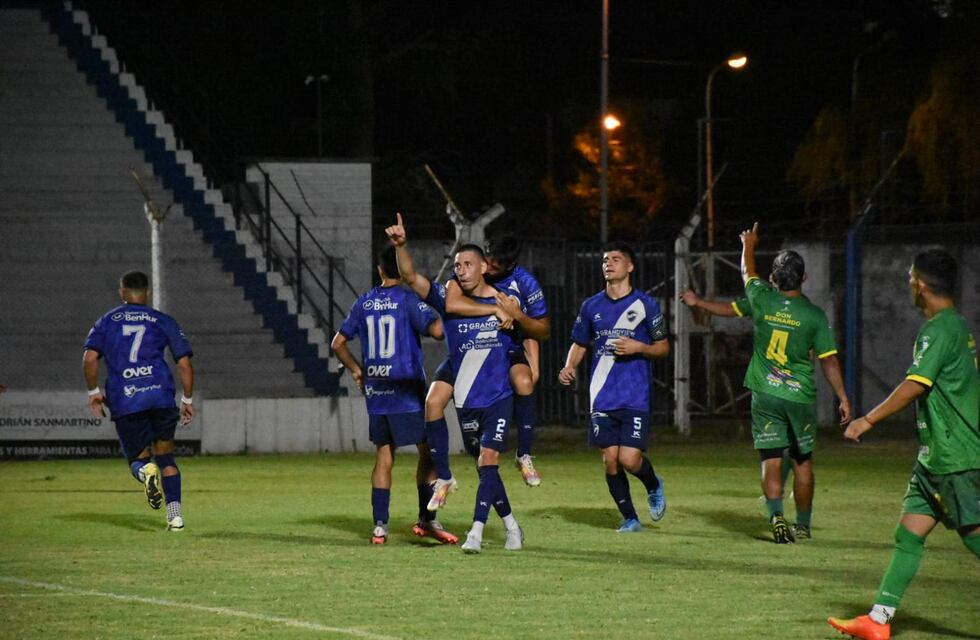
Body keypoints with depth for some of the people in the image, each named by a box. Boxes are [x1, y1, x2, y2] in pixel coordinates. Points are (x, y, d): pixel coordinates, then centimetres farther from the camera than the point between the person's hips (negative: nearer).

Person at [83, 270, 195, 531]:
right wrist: (187, 400, 16)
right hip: (161, 396, 0)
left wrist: (93, 392, 10)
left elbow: (90, 358, -1)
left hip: (124, 401, 0)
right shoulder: (163, 321, 12)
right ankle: (176, 515, 3)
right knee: (165, 455, 16)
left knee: (138, 459, 12)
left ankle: (146, 471, -26)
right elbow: (184, 363, 7)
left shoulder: (106, 322, 13)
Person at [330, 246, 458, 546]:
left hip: (374, 390, 5)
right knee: (428, 451, 4)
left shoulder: (364, 303, 9)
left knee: (383, 456, 9)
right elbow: (437, 331, -20)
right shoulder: (409, 299, -7)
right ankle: (426, 520, 3)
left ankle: (380, 525, 4)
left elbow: (338, 343, 14)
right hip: (406, 390, -5)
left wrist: (356, 371, 24)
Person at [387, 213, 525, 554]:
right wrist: (401, 245, -32)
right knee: (486, 468, 9)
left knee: (488, 460, -16)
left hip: (499, 398, -2)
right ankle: (512, 528, 27)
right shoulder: (448, 299, -1)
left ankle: (476, 532, -20)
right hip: (466, 401, 2)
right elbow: (410, 277, -17)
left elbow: (527, 343, 17)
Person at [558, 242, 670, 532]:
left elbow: (663, 347, 5)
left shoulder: (645, 304, 0)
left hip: (636, 397, -3)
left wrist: (639, 348, -14)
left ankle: (654, 486, 21)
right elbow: (579, 344, 18)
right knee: (610, 460, 0)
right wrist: (569, 367, -2)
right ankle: (629, 519, 14)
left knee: (630, 459, -12)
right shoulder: (591, 306, 9)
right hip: (602, 397, 3)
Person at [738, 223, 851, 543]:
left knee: (771, 460, -1)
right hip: (801, 395, 0)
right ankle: (803, 525, 20)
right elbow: (829, 360, -5)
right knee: (803, 462, 13)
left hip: (765, 395, 0)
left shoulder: (762, 300, -4)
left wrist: (748, 246, 37)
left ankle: (776, 516, -21)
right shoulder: (814, 315, -7)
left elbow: (748, 274, 18)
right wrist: (843, 398, 2)